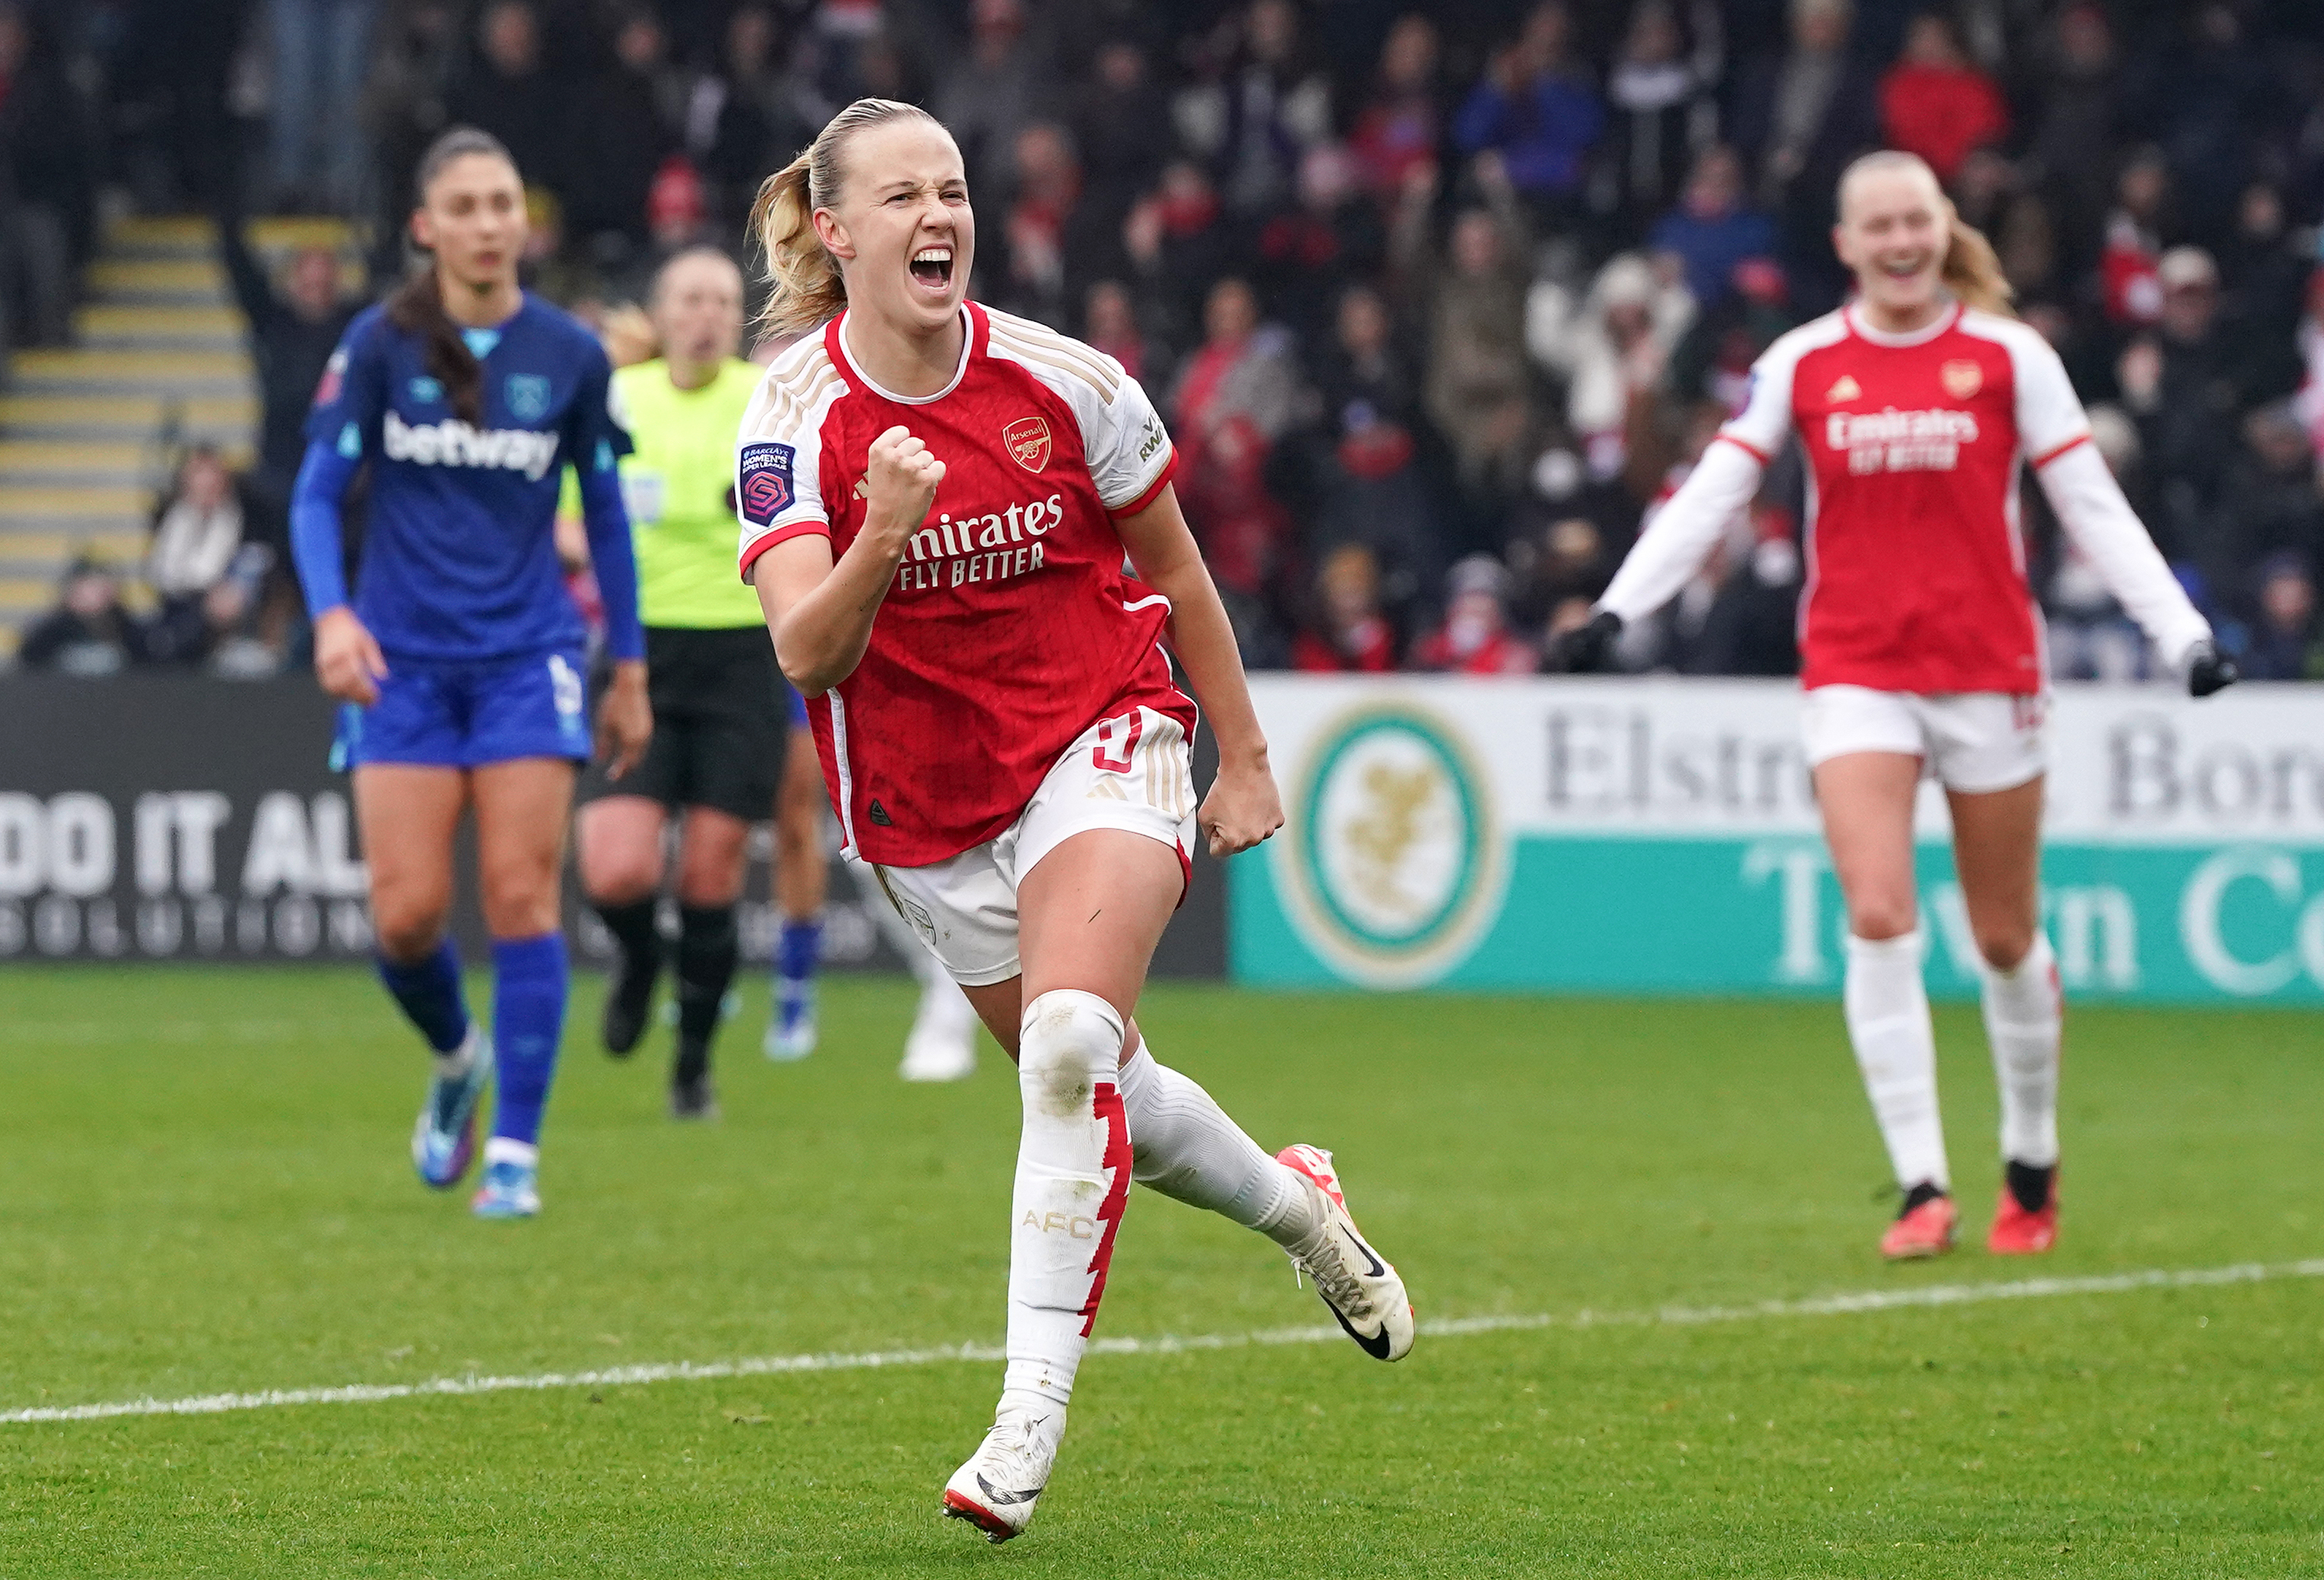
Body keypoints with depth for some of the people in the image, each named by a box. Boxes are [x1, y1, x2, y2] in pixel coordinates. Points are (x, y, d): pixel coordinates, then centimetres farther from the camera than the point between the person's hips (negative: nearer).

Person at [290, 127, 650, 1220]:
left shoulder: (569, 354, 1)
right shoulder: (380, 344, -3)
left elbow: (607, 515, 11)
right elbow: (317, 491, -4)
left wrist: (630, 670, 11)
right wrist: (330, 614, -22)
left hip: (527, 654, 0)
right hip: (403, 658, 0)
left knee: (521, 898, -8)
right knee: (406, 913, -6)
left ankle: (515, 1155, -3)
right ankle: (457, 1060, 27)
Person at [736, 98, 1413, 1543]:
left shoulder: (1064, 382, -11)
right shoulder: (794, 422, -14)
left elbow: (1174, 569, 5)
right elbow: (807, 653, -26)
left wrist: (1247, 758, 10)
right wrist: (883, 536, -45)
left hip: (1102, 743, -2)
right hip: (923, 803, 2)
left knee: (1069, 1046, -26)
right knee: (1097, 1095, 13)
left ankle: (1030, 1420, -24)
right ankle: (1298, 1206, 45)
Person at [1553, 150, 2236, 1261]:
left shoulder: (2007, 356, 1)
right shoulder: (1803, 365, 4)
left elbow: (2094, 508, 2)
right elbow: (1708, 497, 4)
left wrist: (2183, 634, -5)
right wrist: (1617, 611, -7)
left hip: (1986, 669, 0)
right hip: (1856, 676, 0)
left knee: (2006, 940, 7)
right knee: (1879, 922, -15)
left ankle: (2033, 1164, 28)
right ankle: (1922, 1187, -13)